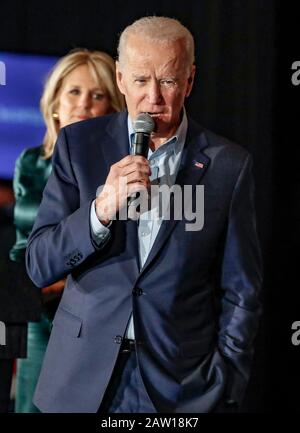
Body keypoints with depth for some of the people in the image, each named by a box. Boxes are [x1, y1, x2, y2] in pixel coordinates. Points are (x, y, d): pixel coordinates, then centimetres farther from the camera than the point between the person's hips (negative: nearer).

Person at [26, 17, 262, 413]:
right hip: (83, 382, 1)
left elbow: (240, 295, 1)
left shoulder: (228, 164, -4)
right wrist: (102, 208, -19)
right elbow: (39, 266, -4)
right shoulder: (79, 143, -1)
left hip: (182, 387, -1)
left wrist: (225, 392, -4)